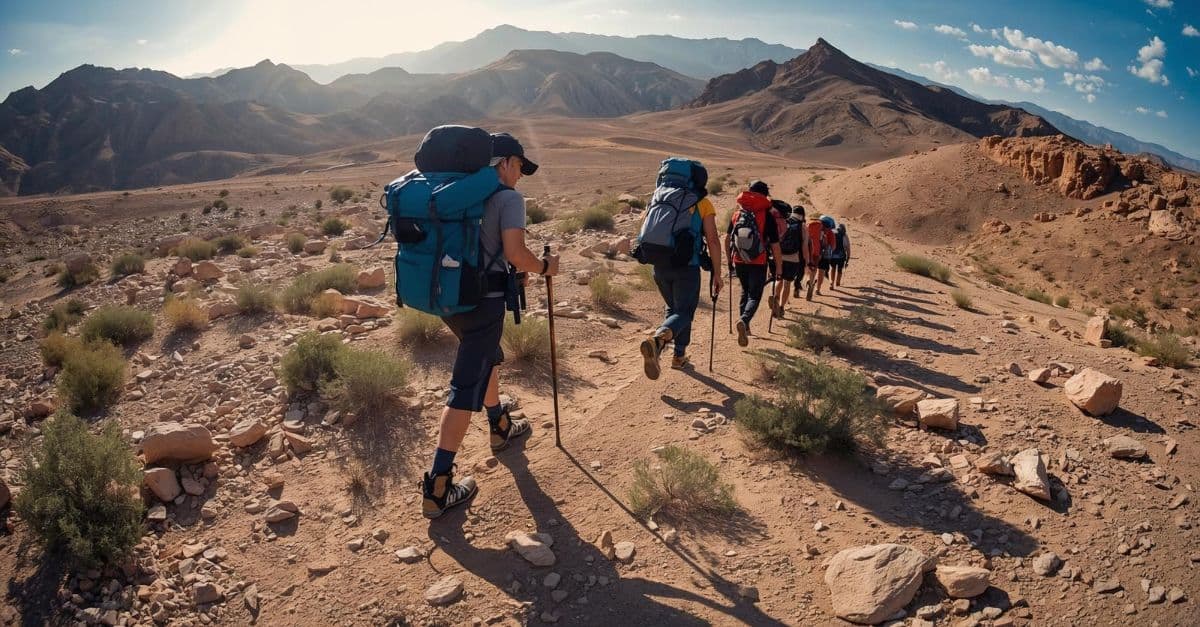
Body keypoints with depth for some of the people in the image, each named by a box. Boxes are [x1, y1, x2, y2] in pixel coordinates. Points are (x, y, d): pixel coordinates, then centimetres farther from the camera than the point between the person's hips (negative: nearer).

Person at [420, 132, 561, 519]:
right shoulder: (508, 198, -9)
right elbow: (515, 253, -19)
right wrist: (544, 267, 0)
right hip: (482, 301, -8)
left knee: (487, 359, 29)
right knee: (466, 388, -5)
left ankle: (500, 428, 49)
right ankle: (437, 488, -3)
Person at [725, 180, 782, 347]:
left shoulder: (737, 213, 3)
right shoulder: (767, 217, -9)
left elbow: (727, 238, 11)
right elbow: (775, 246, -8)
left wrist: (729, 258, 23)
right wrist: (779, 267, 2)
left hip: (739, 262, 4)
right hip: (758, 264, -4)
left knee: (745, 292, 24)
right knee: (754, 296, 2)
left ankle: (744, 324, 22)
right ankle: (744, 321, -24)